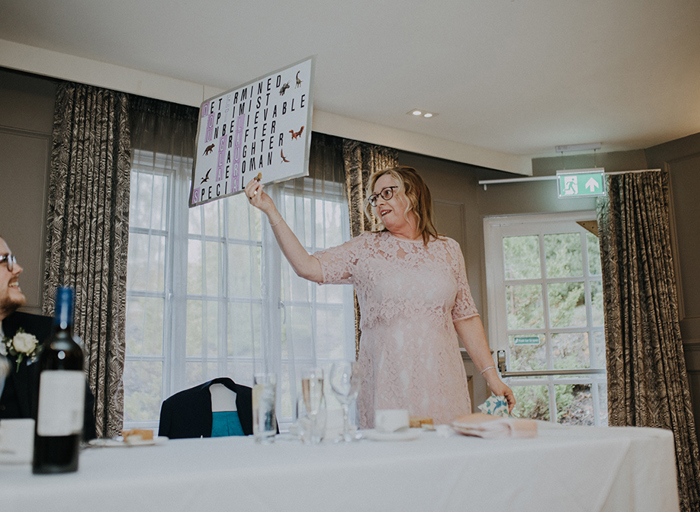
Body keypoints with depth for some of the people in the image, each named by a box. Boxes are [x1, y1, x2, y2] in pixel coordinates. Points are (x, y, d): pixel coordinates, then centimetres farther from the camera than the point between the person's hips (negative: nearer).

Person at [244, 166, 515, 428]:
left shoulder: (448, 250, 11)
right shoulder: (366, 248, 7)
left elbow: (465, 317, 12)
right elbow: (308, 267, -4)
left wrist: (492, 376, 8)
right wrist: (271, 211, -9)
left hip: (441, 384, 2)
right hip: (386, 385, -1)